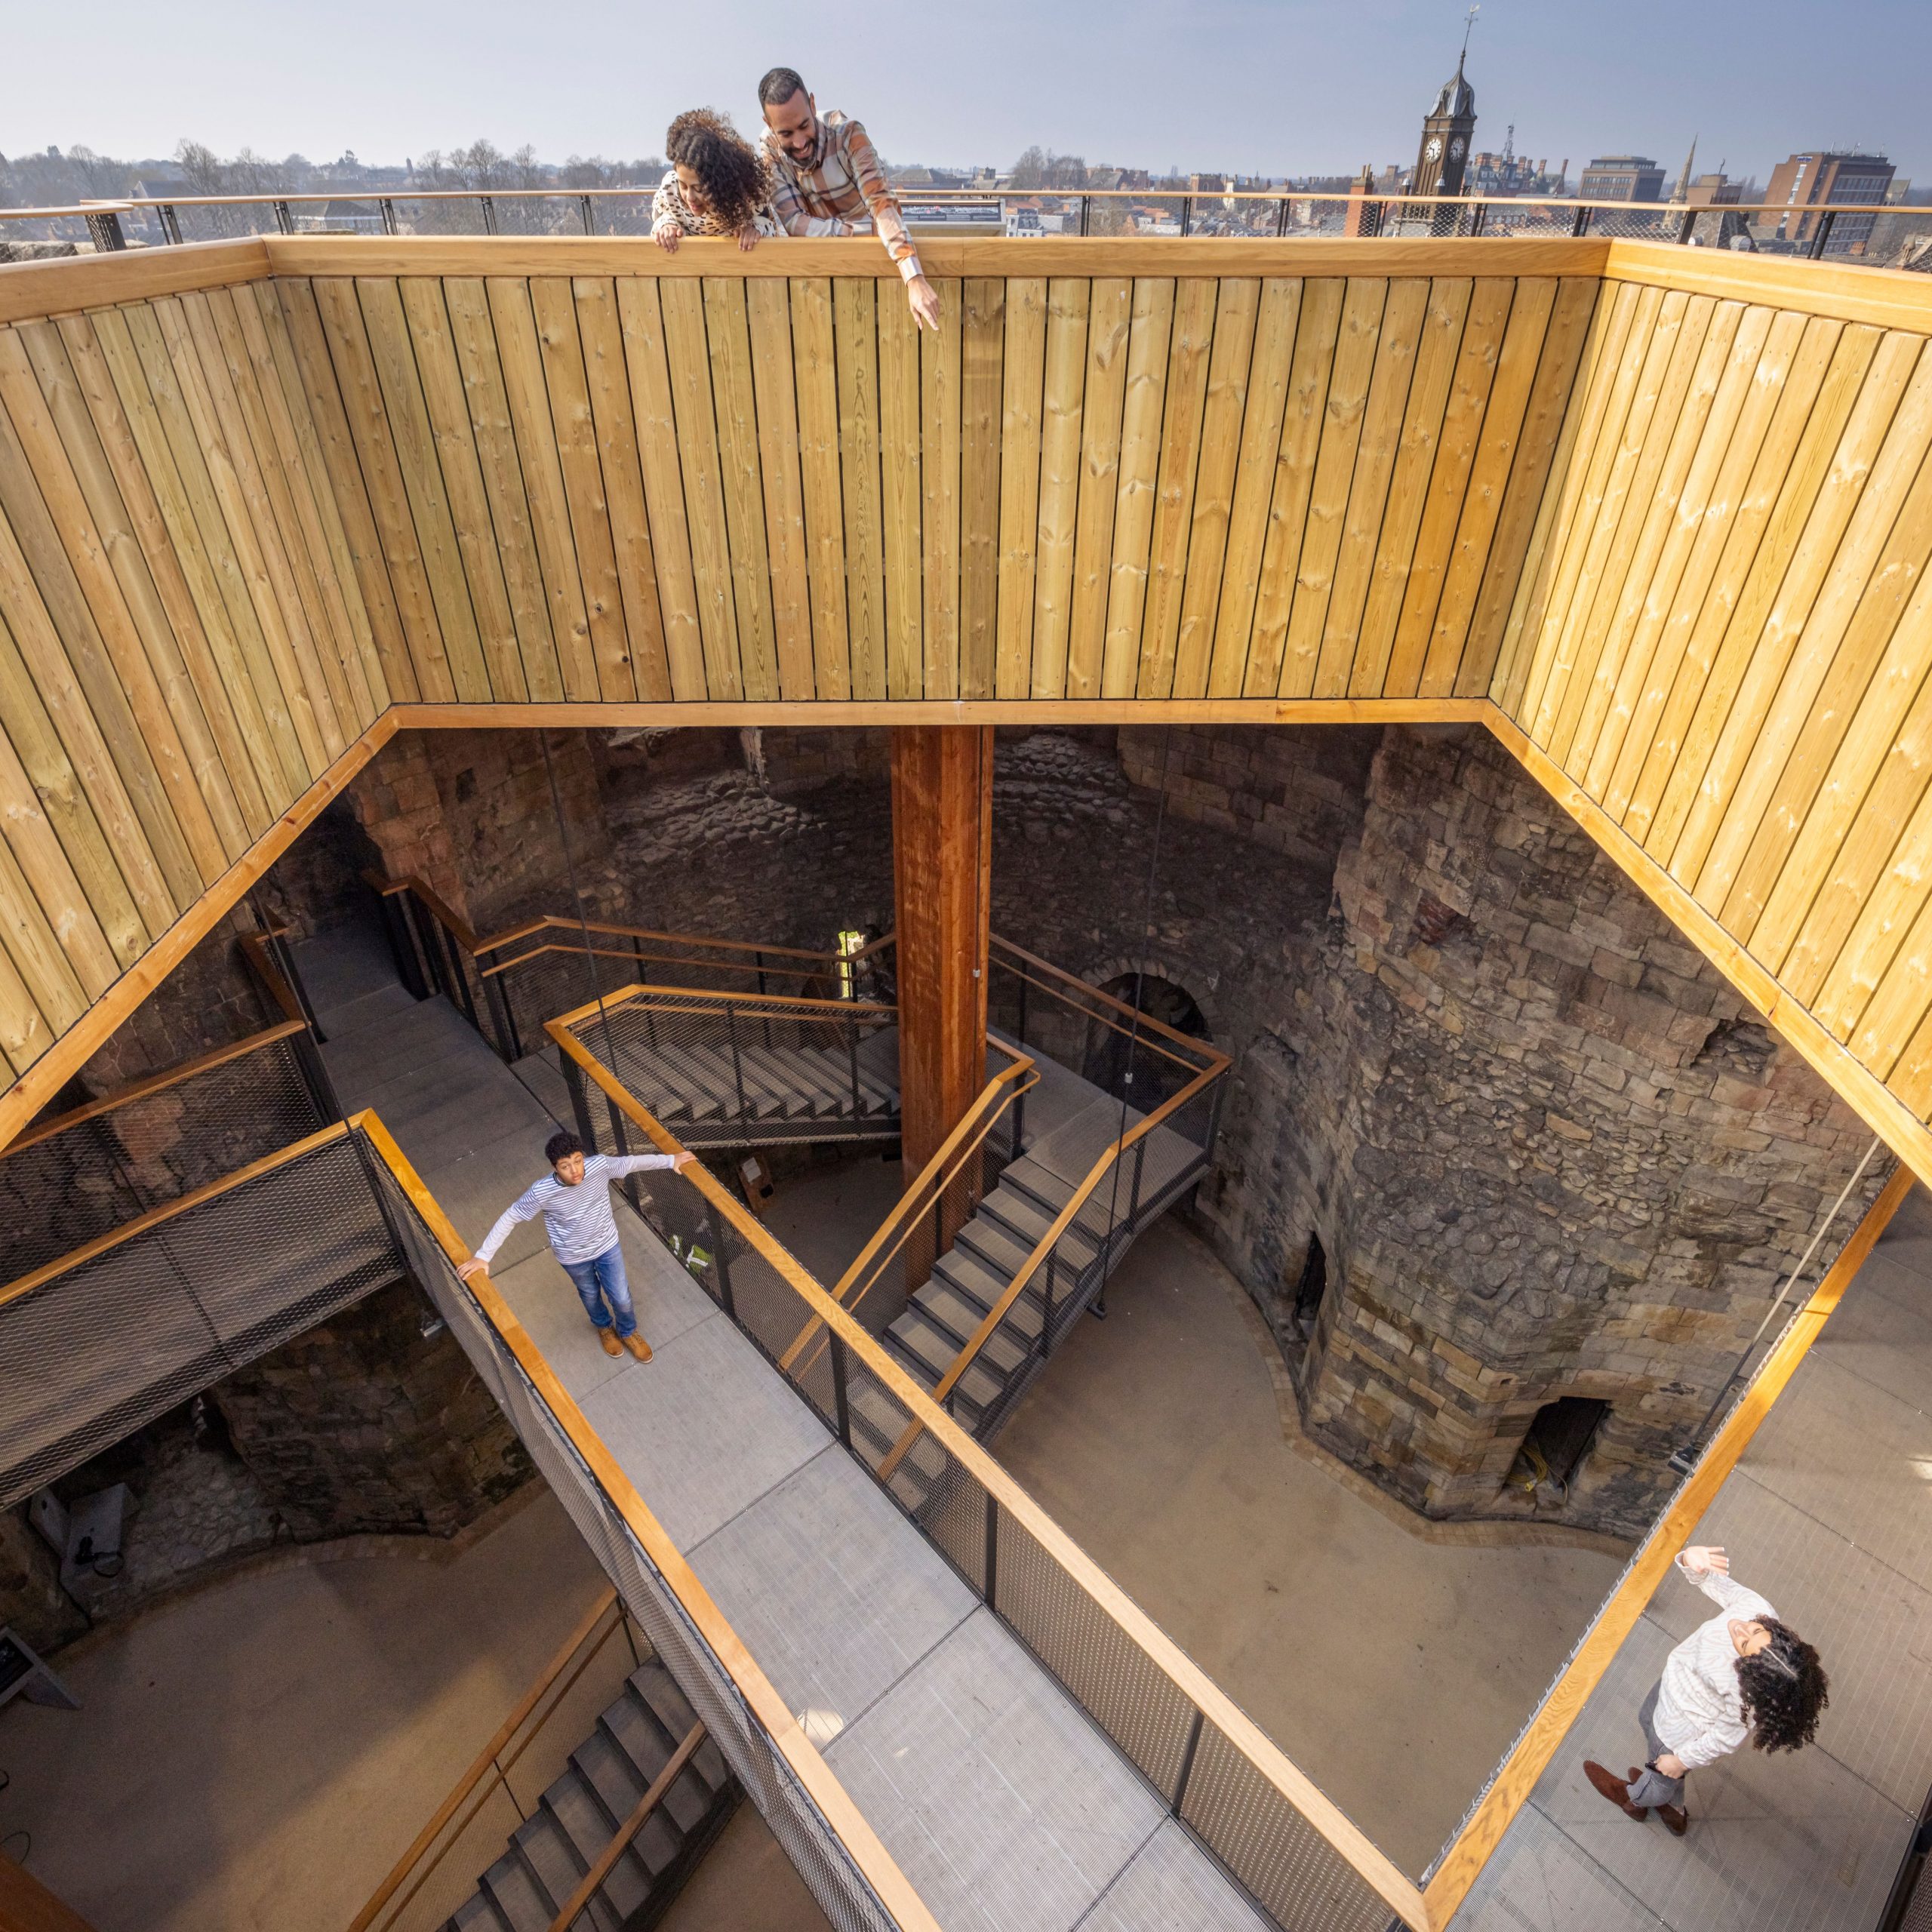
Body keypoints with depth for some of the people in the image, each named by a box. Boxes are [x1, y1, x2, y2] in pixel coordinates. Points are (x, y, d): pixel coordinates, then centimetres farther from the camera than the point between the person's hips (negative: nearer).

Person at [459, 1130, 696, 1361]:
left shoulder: (600, 1165, -29)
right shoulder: (541, 1192, -34)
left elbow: (632, 1162, -12)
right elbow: (509, 1218, -21)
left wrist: (671, 1160, -4)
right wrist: (483, 1256, -22)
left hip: (607, 1245, 1)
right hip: (573, 1256, -1)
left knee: (621, 1298, 17)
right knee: (590, 1295, 28)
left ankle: (628, 1332, 51)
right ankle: (604, 1327, 62)